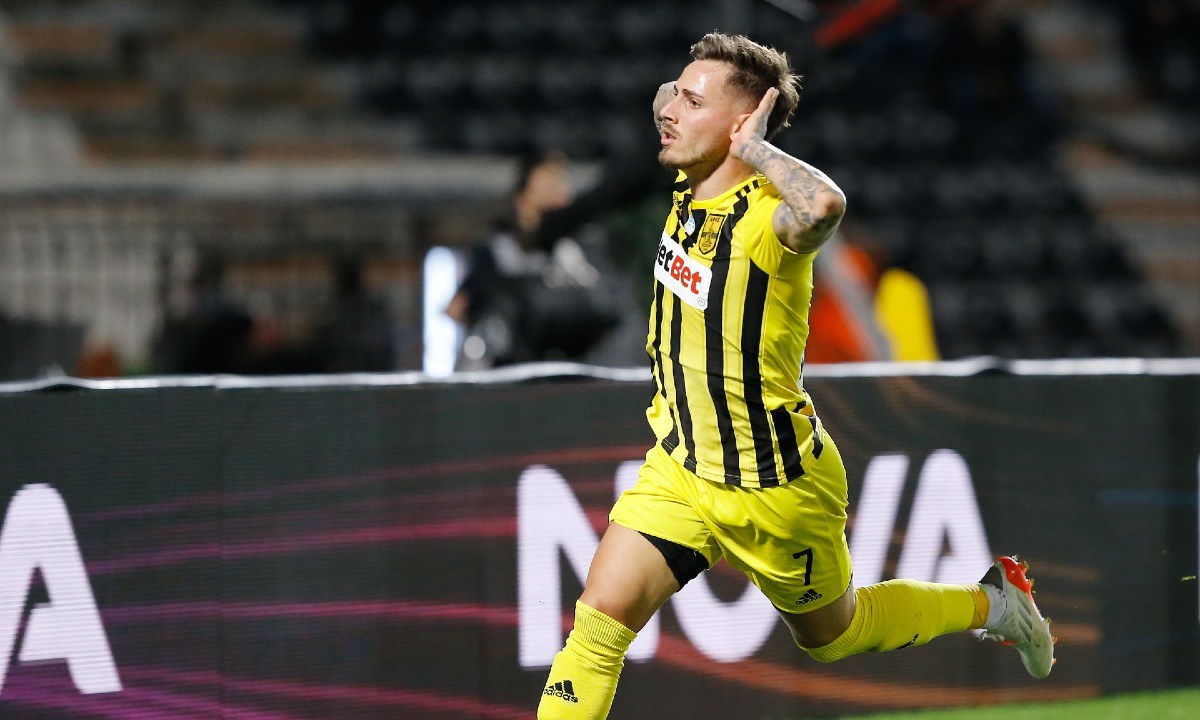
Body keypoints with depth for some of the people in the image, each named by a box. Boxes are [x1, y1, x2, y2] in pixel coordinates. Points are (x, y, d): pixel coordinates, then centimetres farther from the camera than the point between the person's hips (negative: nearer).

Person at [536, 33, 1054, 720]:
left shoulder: (769, 217, -27)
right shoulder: (690, 190, -5)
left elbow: (824, 206, -54)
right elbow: (667, 107, 17)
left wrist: (751, 146, -41)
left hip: (775, 486, -6)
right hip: (679, 466, 6)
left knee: (832, 634, 19)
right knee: (601, 617, -13)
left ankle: (993, 601, 42)